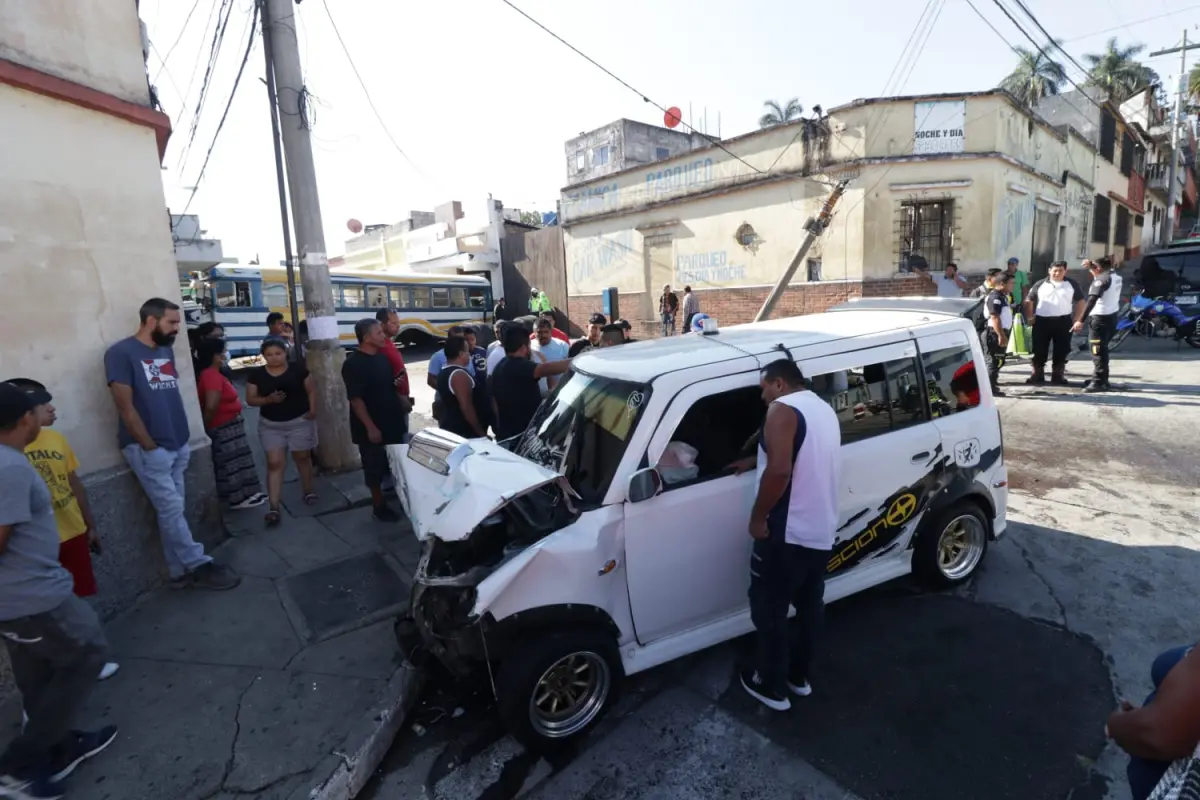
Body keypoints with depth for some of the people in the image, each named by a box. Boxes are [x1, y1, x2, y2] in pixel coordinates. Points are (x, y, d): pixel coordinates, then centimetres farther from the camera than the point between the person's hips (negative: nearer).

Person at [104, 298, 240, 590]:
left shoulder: (166, 351, 10)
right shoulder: (121, 353, -10)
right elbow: (125, 407, -13)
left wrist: (182, 438, 11)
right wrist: (150, 447, -12)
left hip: (177, 445, 7)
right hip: (148, 448, -7)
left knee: (172, 511, 11)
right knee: (172, 510, -2)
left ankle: (180, 572, 18)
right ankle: (198, 566, 8)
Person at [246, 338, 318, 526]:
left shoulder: (298, 369, -5)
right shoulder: (257, 375, -1)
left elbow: (311, 391, 0)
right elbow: (250, 399, 1)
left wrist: (312, 410, -12)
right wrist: (268, 399, -18)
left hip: (299, 421, -1)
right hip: (271, 426, 1)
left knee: (302, 457, 13)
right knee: (274, 463, -3)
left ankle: (308, 492, 32)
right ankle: (273, 507, -4)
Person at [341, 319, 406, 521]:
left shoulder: (382, 358, 7)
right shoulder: (353, 364, -16)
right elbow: (355, 399, -20)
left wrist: (401, 405, 13)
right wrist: (370, 427, -22)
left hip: (392, 422, 8)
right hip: (372, 428, -7)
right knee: (375, 469, 5)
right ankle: (379, 506, 19)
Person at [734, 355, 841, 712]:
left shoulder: (783, 409, -15)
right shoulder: (824, 410, 13)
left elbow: (779, 470, -28)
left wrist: (758, 518, -17)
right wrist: (753, 462, 25)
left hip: (787, 533, -9)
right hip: (822, 531, 9)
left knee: (769, 611, 7)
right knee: (809, 606, 20)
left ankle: (772, 686, 21)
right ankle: (799, 676, 36)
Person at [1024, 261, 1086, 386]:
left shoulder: (1072, 284, 6)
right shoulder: (1040, 285, 3)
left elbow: (1080, 301, 10)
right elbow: (1029, 301, 9)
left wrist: (1077, 319, 1)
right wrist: (1030, 317, 0)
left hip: (1064, 321, 1)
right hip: (1042, 321, -1)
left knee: (1061, 350, 5)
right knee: (1039, 349, 2)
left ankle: (1058, 376, 16)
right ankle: (1037, 375, 11)